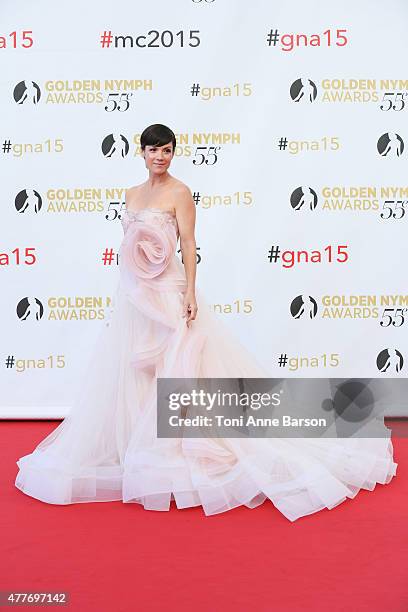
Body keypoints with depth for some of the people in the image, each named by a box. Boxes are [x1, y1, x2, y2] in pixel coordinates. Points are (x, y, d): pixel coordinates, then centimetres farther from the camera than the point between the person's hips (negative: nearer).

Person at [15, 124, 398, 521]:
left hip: (167, 294, -7)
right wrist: (121, 293, 16)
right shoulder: (131, 194, 14)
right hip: (132, 294, 7)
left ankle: (174, 453, 9)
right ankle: (132, 446, 25)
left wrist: (190, 292, -19)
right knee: (126, 374, 11)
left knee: (173, 371, -3)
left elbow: (188, 245, -10)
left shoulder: (179, 193, -5)